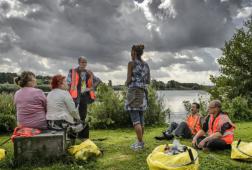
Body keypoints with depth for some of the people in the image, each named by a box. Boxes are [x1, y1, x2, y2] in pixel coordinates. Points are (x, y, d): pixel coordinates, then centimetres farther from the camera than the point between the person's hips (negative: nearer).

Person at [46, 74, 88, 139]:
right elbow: (73, 110, -14)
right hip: (62, 123, -8)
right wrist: (78, 118, 6)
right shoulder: (65, 93, -13)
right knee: (82, 124, 10)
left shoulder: (49, 94, 10)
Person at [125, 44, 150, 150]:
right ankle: (140, 141, 20)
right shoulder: (146, 65, 12)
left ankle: (140, 143, -5)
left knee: (135, 119, -5)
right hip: (143, 92, 7)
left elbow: (129, 79, -10)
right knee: (140, 118, 12)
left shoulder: (131, 63, -6)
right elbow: (148, 81, 14)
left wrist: (127, 83, 11)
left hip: (134, 91, -7)